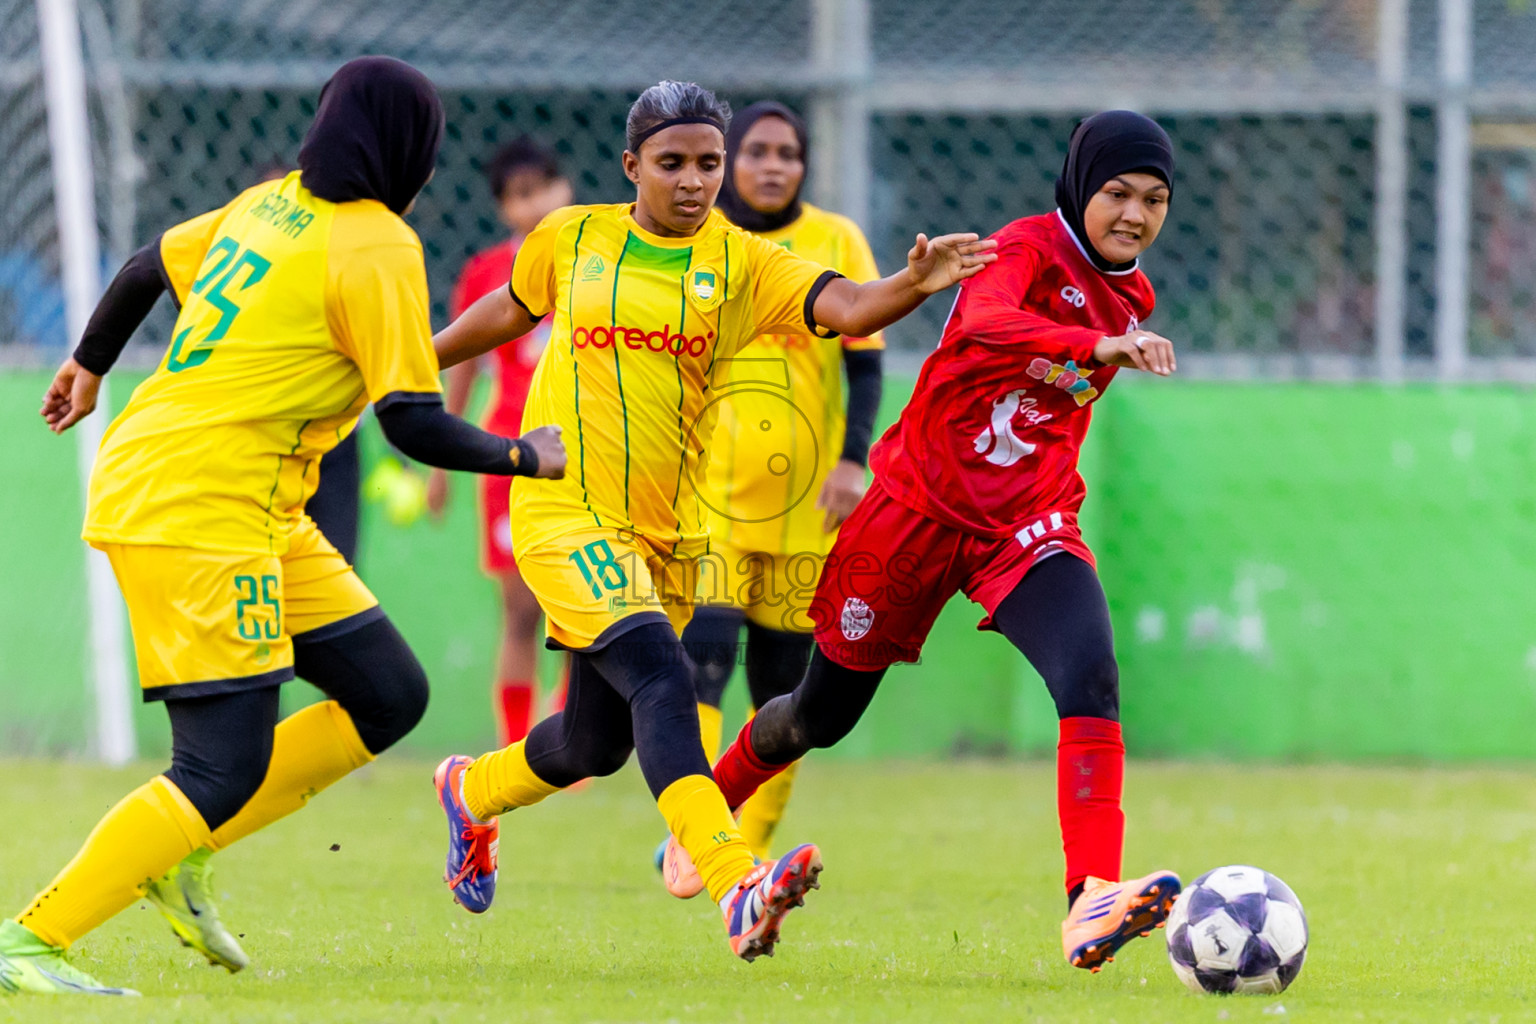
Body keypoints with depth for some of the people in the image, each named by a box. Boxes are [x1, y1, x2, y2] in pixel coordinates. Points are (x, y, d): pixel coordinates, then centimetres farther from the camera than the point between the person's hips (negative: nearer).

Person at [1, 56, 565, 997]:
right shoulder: (377, 249, -12)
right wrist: (526, 457, 3)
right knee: (225, 773, -13)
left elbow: (149, 267, 25)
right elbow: (415, 425, -14)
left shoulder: (272, 205, 12)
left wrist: (91, 366, 42)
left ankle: (178, 853, 11)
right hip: (199, 513, -9)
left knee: (390, 695, 11)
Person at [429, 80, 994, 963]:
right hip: (566, 513, -3)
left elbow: (848, 310, -15)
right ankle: (738, 886, -39)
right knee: (662, 680, -26)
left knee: (595, 744, 14)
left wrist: (913, 287, -36)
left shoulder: (743, 264, 1)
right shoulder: (571, 240, 2)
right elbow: (513, 310, 22)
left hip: (669, 530, 4)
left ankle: (473, 792, 47)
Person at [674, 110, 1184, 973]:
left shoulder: (1132, 298, 6)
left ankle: (1093, 902, -36)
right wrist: (1100, 345, -55)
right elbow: (985, 324, -40)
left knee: (1092, 678, -26)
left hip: (1029, 527, 4)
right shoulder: (1030, 249, -16)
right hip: (923, 505, -4)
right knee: (823, 714, 12)